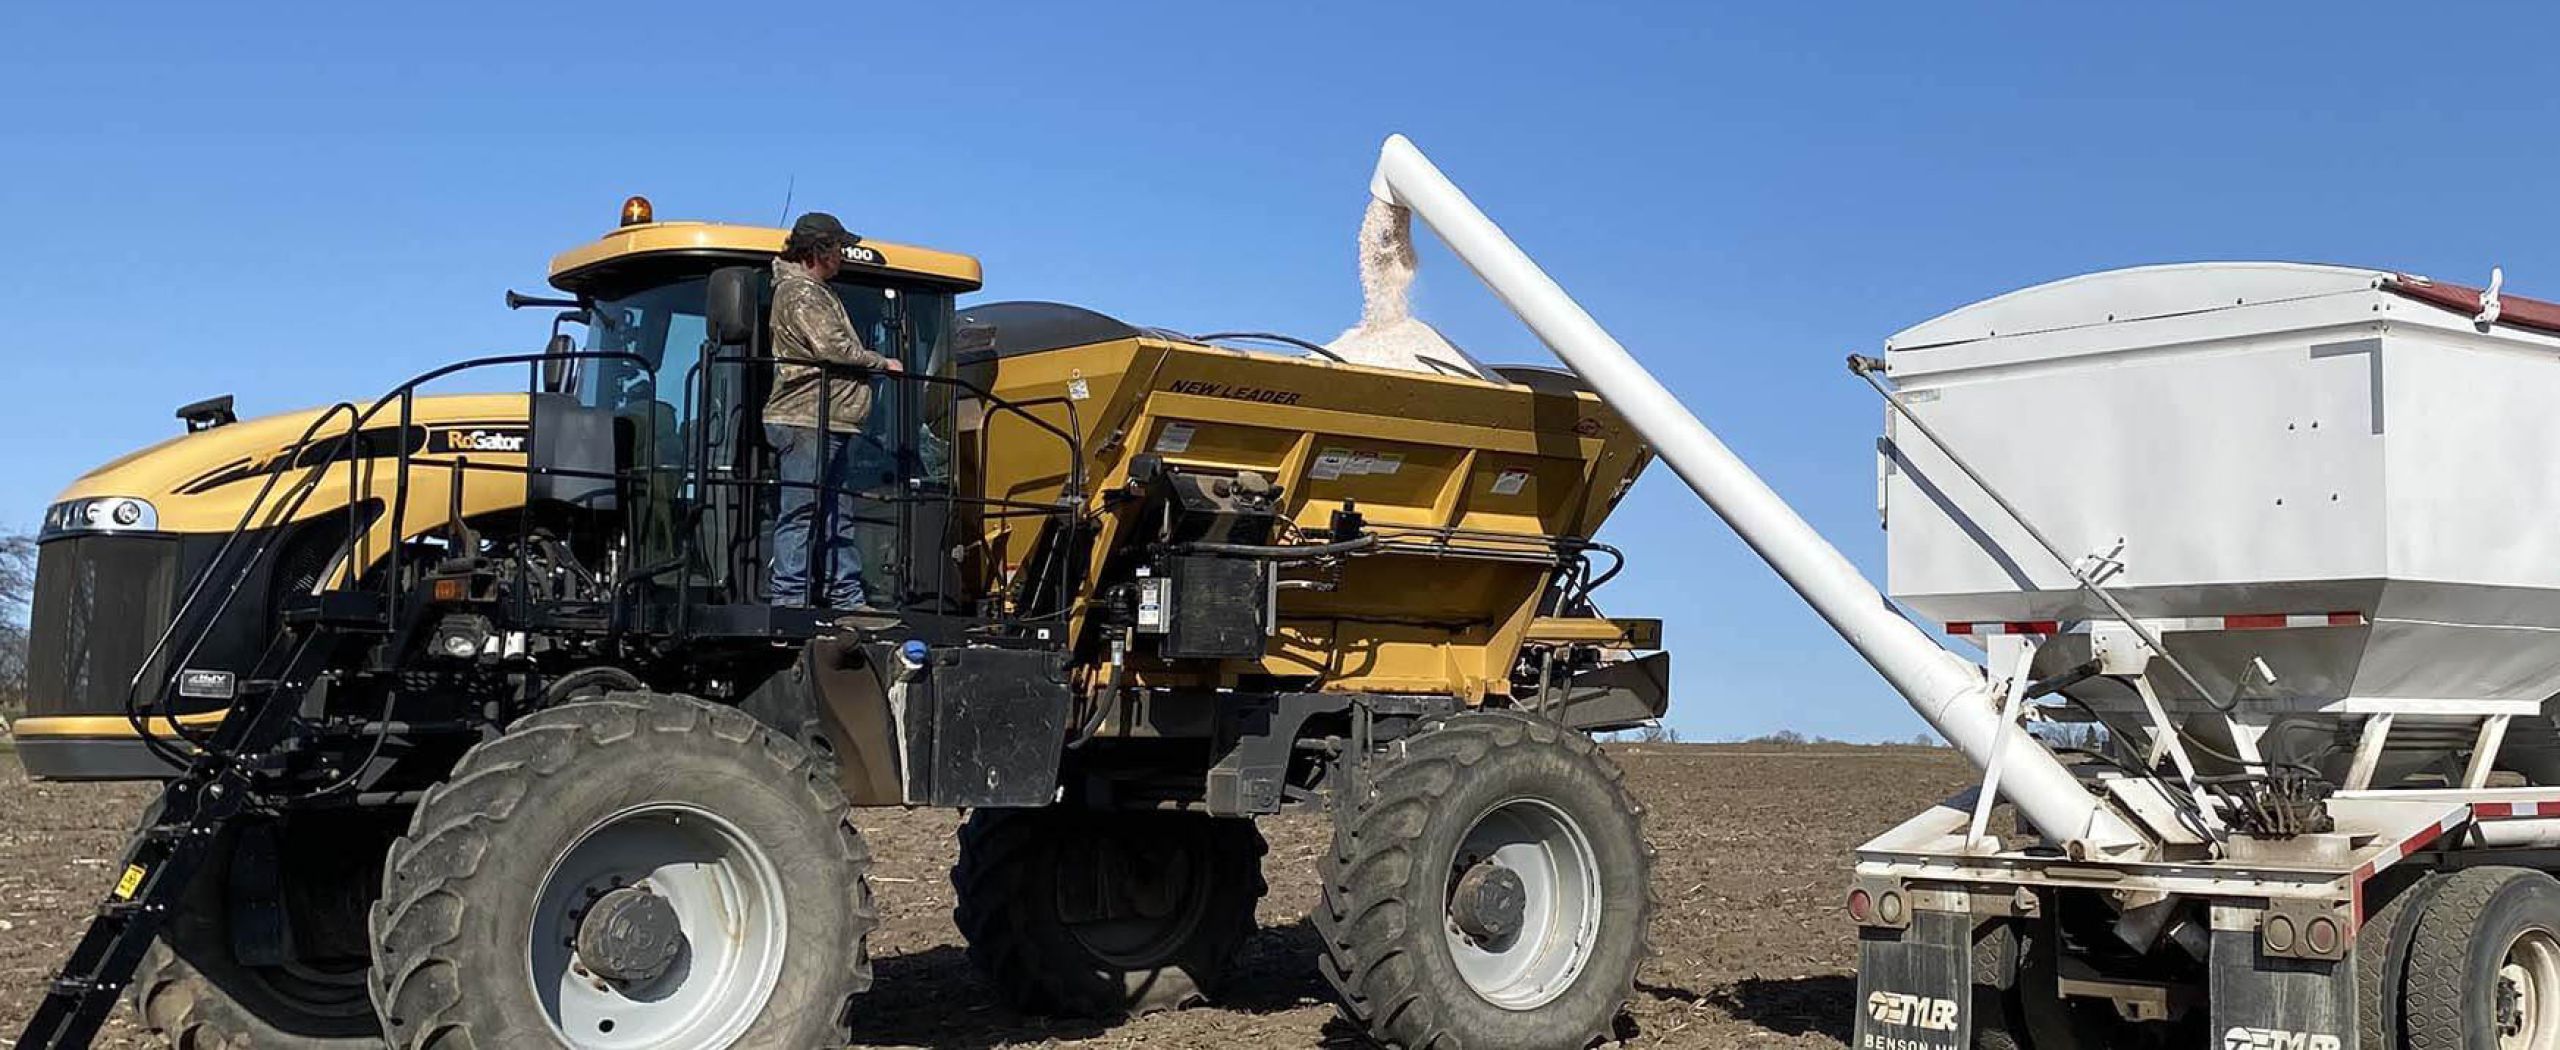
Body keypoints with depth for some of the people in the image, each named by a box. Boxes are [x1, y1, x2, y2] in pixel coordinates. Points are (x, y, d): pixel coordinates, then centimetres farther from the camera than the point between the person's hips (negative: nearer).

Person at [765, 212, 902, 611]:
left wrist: (874, 365, 9)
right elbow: (835, 349, -19)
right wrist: (882, 363, -7)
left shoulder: (819, 293, 23)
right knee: (800, 512, -8)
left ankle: (847, 596, 13)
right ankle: (787, 595, -6)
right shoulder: (800, 293, -10)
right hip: (805, 419, -11)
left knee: (837, 516, 10)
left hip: (833, 424, 11)